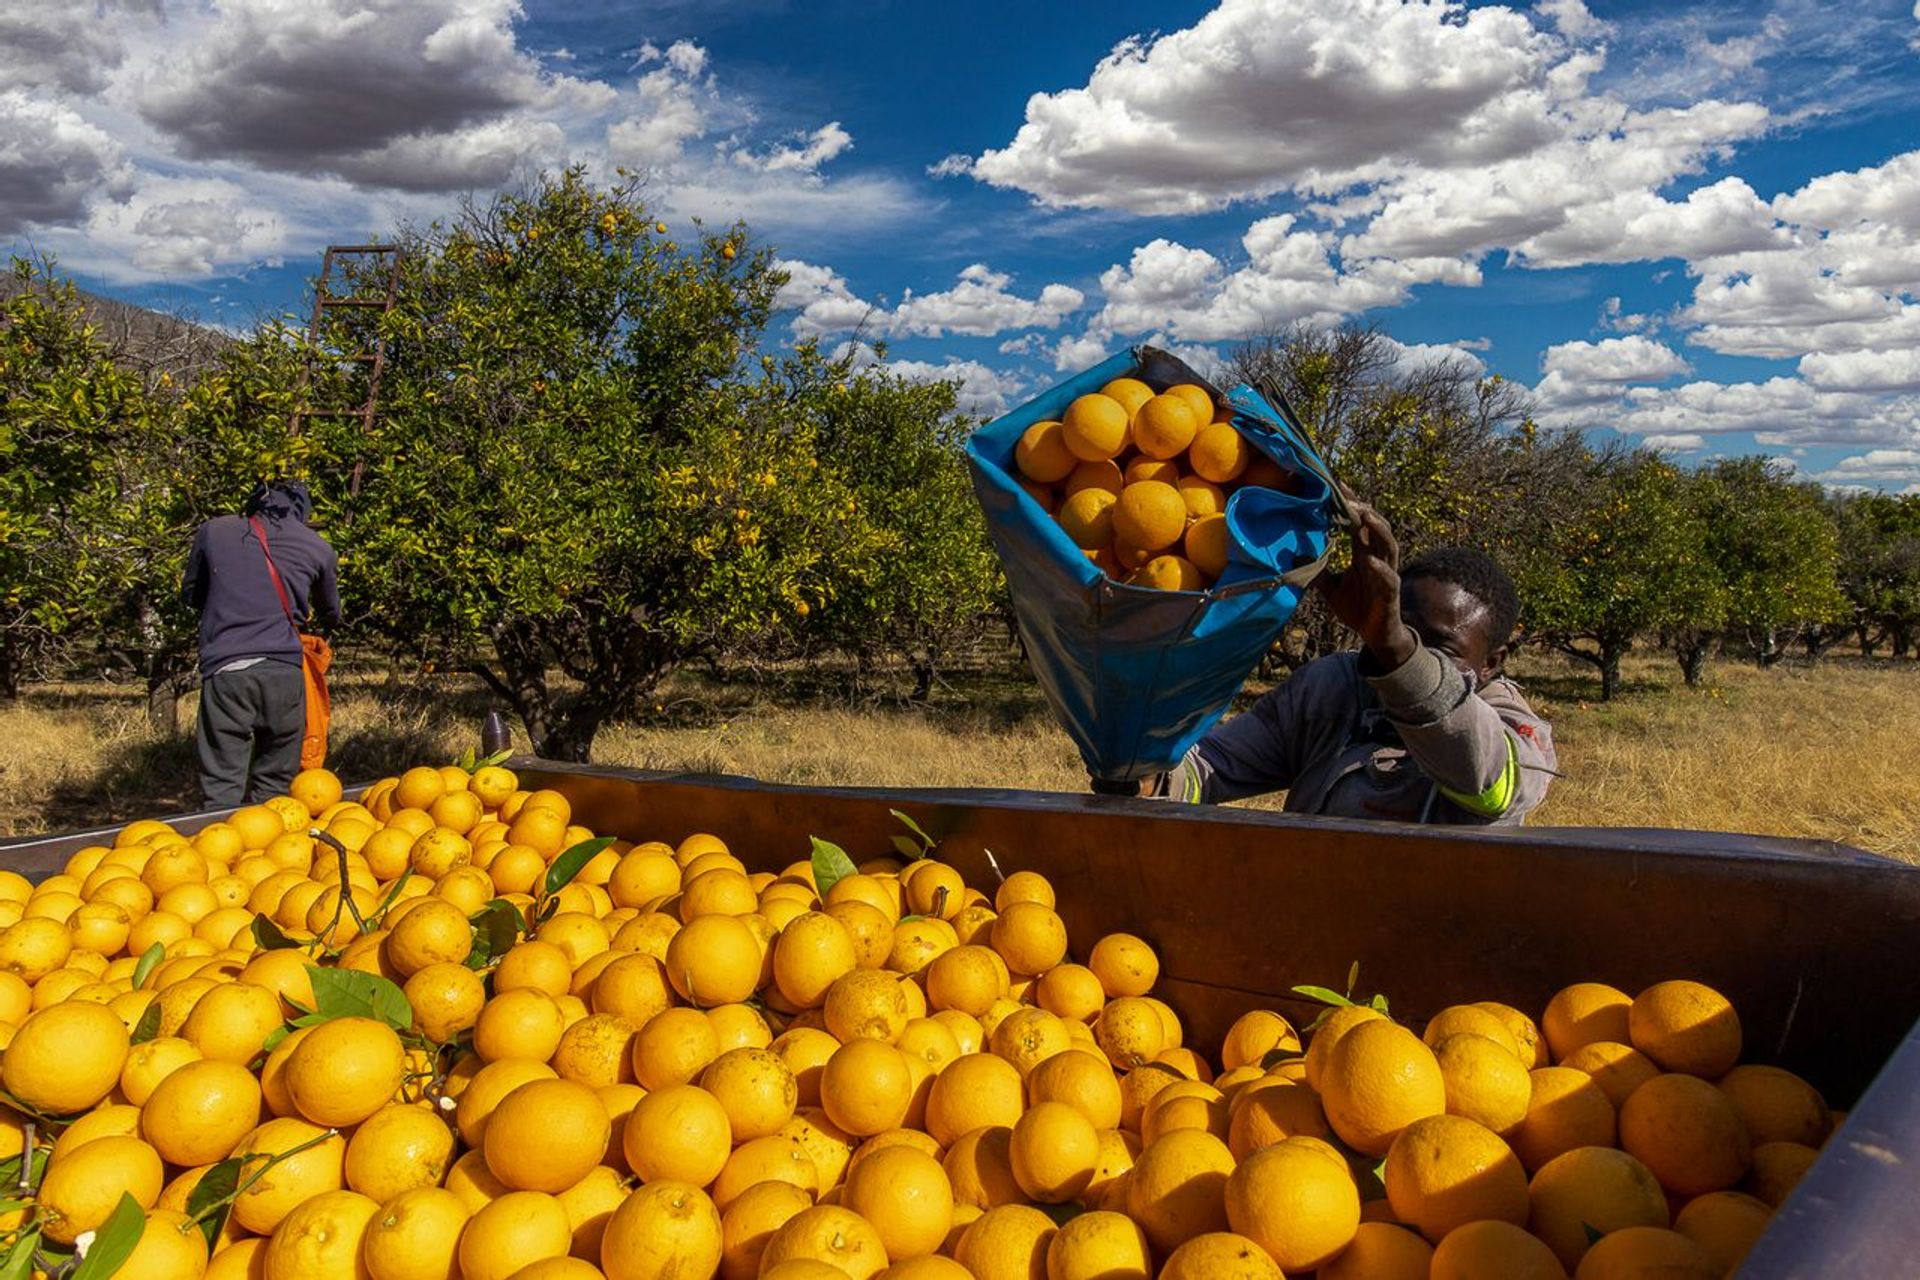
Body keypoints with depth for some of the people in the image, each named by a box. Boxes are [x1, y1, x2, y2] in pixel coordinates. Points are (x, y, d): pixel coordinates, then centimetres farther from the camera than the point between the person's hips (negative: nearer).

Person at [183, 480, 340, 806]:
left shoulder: (212, 532, 11)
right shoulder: (317, 547, 13)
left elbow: (193, 596, 26)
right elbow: (331, 614, 29)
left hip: (225, 670, -1)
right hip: (283, 671, 1)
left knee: (223, 786, -1)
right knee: (274, 784, 9)